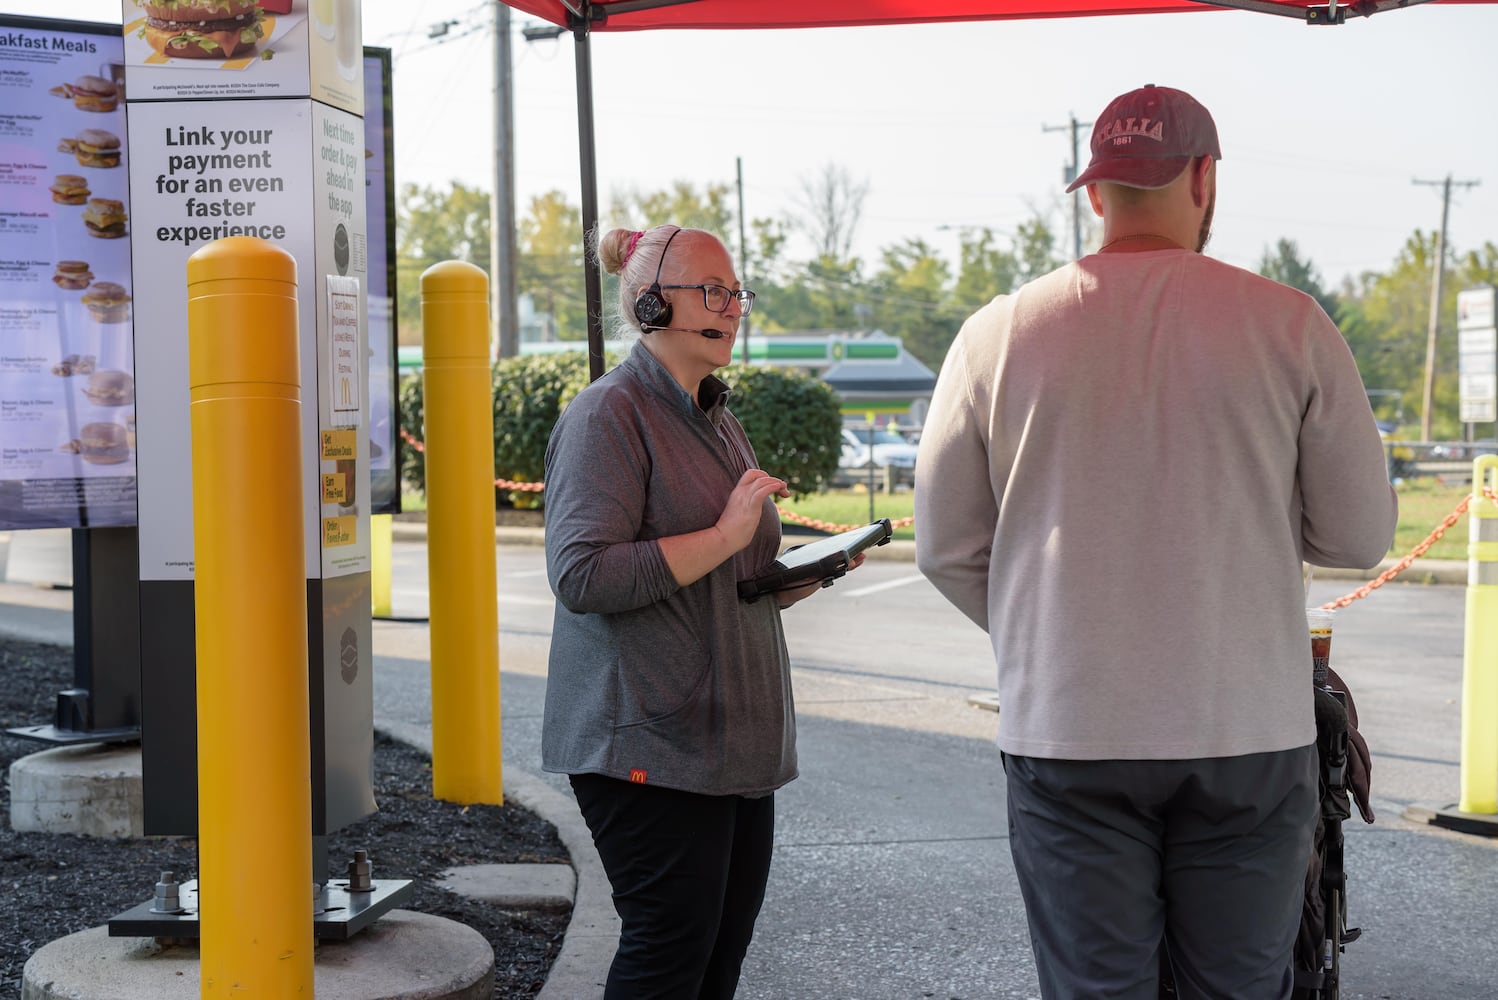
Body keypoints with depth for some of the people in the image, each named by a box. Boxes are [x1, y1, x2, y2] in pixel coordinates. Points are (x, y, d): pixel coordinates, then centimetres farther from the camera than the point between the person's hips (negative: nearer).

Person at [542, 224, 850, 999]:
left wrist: (798, 578, 10)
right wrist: (724, 536, -20)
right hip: (649, 743, -9)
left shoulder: (716, 421, 19)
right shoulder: (607, 417, -10)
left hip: (735, 743, 9)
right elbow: (582, 575, -22)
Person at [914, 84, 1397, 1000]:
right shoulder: (1291, 326, -4)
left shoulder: (998, 334, -2)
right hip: (1249, 732, 0)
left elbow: (945, 549, 3)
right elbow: (1359, 536, 1)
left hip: (1066, 733, 1)